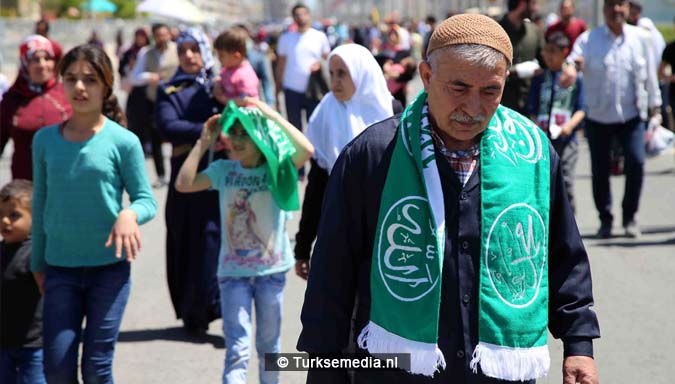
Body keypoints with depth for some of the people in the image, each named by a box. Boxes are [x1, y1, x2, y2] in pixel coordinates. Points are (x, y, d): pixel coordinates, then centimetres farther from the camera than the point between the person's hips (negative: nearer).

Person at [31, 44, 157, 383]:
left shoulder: (123, 141, -5)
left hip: (110, 266, -2)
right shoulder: (45, 139, 4)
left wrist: (129, 214, -25)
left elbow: (147, 200, -2)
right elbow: (40, 204, 12)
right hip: (60, 268, 2)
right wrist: (38, 263, 16)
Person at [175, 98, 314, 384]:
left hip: (271, 271, 0)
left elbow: (306, 150, -24)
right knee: (237, 349, -7)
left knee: (269, 345, 16)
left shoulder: (276, 169, -5)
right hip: (233, 272, 0)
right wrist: (204, 142, -8)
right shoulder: (224, 170, 1)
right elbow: (184, 183, -9)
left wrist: (271, 115, -21)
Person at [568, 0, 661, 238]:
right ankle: (605, 219, 19)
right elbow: (573, 60, -16)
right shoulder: (588, 39, -1)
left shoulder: (639, 39, 3)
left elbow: (649, 73, 10)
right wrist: (570, 67, -39)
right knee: (600, 169, 4)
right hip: (598, 117, 0)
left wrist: (654, 102, 13)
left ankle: (630, 217, 7)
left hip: (631, 115, 0)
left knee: (636, 163, -11)